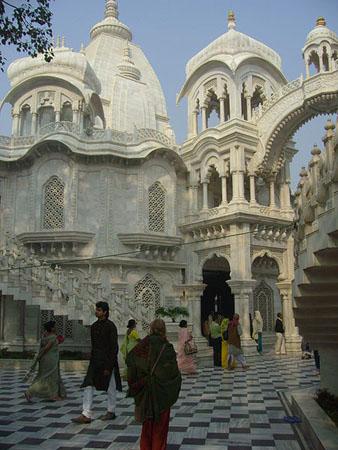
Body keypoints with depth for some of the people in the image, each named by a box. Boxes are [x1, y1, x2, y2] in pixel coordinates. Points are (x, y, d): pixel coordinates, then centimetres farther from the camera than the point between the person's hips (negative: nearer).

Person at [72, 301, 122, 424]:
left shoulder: (110, 326, -13)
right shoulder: (94, 326, 9)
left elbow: (114, 347, -15)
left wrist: (108, 366, -17)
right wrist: (92, 361, 17)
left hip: (107, 362, -7)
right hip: (95, 361, 7)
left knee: (110, 388, 8)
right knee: (88, 386, -1)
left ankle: (111, 412, 24)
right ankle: (86, 415, 2)